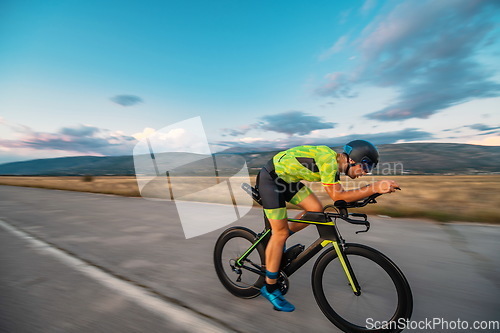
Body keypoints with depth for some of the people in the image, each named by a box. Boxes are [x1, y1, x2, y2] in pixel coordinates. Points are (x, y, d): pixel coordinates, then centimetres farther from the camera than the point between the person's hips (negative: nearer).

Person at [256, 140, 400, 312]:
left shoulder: (336, 161, 5)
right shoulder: (329, 159, -23)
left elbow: (340, 195, 11)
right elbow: (337, 196, -24)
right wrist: (374, 188, -24)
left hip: (287, 179, 9)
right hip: (270, 178, -9)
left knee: (316, 209, -1)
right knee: (280, 232, -5)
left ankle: (277, 241, 19)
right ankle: (270, 288, 13)